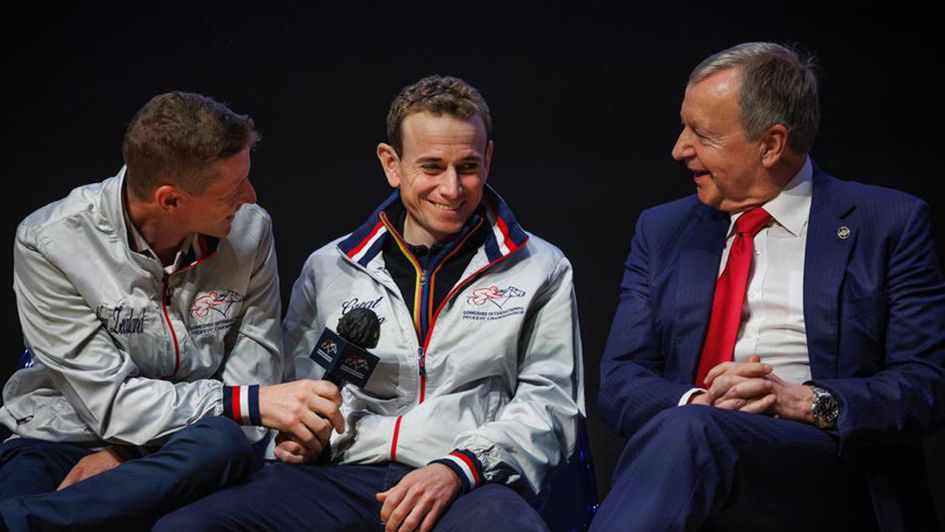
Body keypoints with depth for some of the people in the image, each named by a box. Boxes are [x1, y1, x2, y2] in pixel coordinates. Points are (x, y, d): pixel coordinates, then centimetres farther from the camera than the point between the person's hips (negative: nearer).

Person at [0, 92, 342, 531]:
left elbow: (255, 374, -4)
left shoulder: (250, 230, -4)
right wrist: (250, 403, -25)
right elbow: (110, 399, -15)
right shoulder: (49, 244, -13)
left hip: (184, 446, 5)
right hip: (61, 442, -5)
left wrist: (126, 452, -16)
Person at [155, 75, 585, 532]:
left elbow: (549, 400, 5)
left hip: (472, 482, -3)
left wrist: (458, 468, -11)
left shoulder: (541, 270, 12)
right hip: (342, 474, 3)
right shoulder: (329, 268, 19)